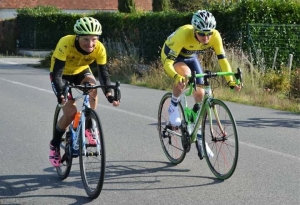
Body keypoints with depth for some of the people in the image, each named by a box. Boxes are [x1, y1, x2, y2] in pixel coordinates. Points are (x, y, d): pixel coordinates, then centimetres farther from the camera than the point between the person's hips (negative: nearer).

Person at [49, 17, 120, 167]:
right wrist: (60, 94, -51)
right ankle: (55, 145, 7)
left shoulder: (99, 48, -27)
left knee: (92, 86, -31)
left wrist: (108, 93, -38)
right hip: (62, 74, -3)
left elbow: (103, 72, -23)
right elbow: (56, 73, -37)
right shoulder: (66, 43, -37)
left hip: (81, 71, 3)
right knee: (70, 112, -17)